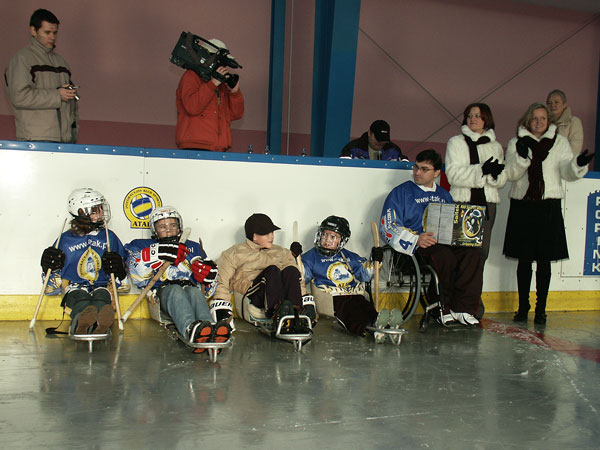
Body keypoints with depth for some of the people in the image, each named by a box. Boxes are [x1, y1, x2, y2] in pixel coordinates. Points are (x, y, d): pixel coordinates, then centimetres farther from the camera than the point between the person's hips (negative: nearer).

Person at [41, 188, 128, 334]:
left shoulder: (109, 237, 19)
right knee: (81, 296, -38)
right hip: (74, 288, 0)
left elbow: (124, 284, 21)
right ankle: (81, 323, -73)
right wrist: (51, 268, -4)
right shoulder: (66, 239, 15)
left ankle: (99, 324, -72)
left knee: (101, 294, -38)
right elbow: (51, 288, 18)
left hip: (101, 287, 0)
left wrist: (119, 270, -3)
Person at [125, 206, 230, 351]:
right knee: (176, 291, -38)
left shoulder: (194, 247, 32)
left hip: (190, 287, 2)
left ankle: (211, 331, -66)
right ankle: (191, 329, -68)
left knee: (195, 292, -36)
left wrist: (208, 273, -1)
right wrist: (160, 254, -11)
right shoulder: (143, 246, 25)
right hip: (162, 290, -1)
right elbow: (136, 276, 4)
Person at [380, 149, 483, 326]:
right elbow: (388, 227, -2)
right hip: (414, 248, -5)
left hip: (445, 243, 5)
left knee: (471, 252, -26)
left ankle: (463, 308, -26)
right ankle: (443, 309, -19)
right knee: (444, 255, -36)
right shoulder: (401, 192, 9)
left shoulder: (444, 195, 26)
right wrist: (416, 239, -19)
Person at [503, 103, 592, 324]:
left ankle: (541, 309, 9)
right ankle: (523, 307, 14)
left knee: (544, 260, 2)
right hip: (522, 205, 0)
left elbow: (567, 172, 0)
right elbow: (511, 173, -3)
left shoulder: (559, 142, 9)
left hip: (549, 206, 0)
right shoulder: (516, 143, 8)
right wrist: (522, 156, -22)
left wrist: (578, 164, -22)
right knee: (524, 260, 4)